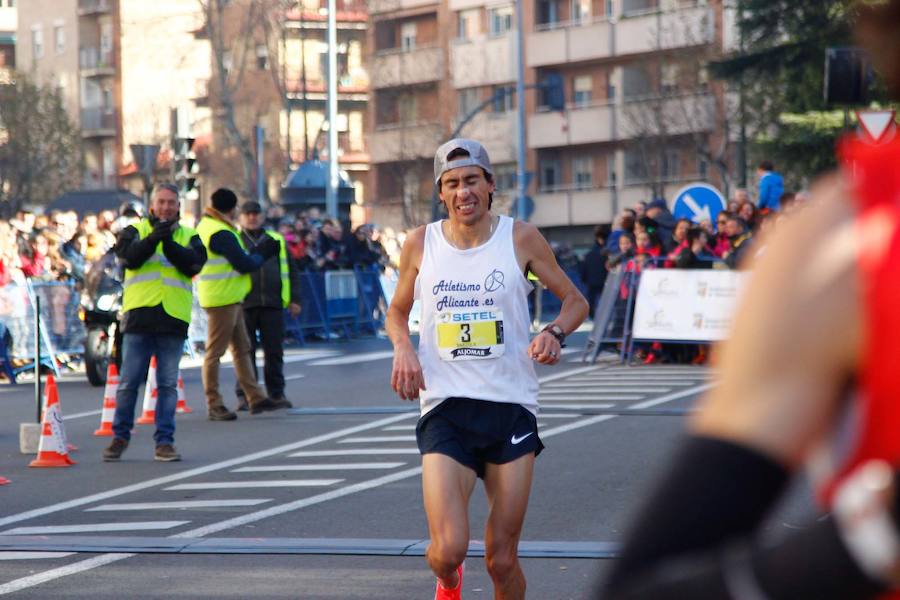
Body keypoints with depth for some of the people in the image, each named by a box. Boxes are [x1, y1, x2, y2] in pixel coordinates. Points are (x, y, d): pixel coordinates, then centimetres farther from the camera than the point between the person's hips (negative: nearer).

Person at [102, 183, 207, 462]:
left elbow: (193, 265, -7)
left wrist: (169, 242, -18)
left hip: (173, 317, 1)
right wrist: (153, 238, -25)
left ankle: (165, 441, 8)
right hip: (139, 315, -1)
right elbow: (130, 257, -11)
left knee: (168, 384, 3)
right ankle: (120, 436, 16)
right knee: (128, 382, 3)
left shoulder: (189, 237, 11)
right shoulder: (136, 230, 8)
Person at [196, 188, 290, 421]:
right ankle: (214, 404, -1)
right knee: (215, 351, -4)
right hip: (222, 299, -11)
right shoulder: (221, 234, -19)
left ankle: (256, 398, 16)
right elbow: (244, 264, -18)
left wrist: (257, 253, 7)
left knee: (242, 348, 12)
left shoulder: (205, 226, 14)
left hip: (229, 298, 11)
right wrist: (262, 253, 0)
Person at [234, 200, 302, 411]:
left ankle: (276, 393, 13)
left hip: (273, 304, 2)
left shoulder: (277, 241, 15)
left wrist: (294, 299, 7)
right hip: (244, 305, -2)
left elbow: (292, 271, 16)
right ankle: (244, 395, 5)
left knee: (274, 351, 4)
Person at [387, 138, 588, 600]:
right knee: (448, 548, -14)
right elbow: (397, 311, 19)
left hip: (512, 406, 0)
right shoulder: (421, 244, 4)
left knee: (501, 558, 1)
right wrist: (403, 347, -3)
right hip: (444, 408, 0)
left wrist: (555, 332, -12)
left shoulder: (520, 238, 0)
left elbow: (575, 300, 10)